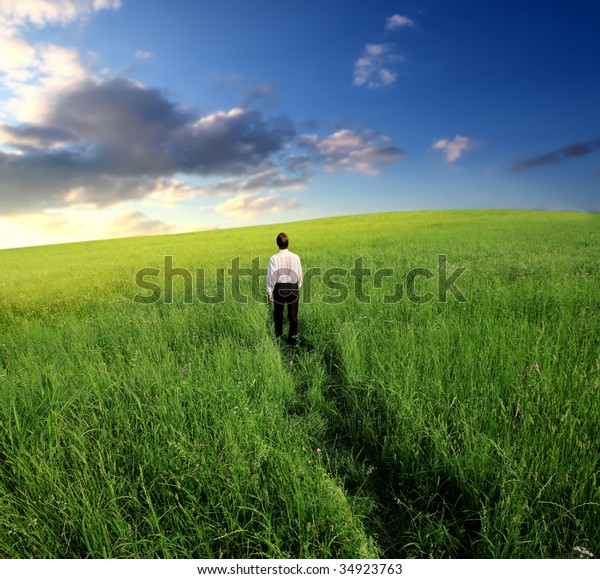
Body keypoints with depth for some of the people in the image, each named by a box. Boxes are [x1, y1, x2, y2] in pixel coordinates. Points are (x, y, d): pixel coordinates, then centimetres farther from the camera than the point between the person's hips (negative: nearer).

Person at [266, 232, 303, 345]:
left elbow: (271, 276, -10)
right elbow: (299, 274, 2)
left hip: (279, 287, -1)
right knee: (293, 314, 9)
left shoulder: (274, 258, -14)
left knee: (278, 313, 19)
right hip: (293, 287, 1)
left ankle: (278, 335, 36)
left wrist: (270, 291, 1)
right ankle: (292, 338, 13)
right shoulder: (295, 257, -7)